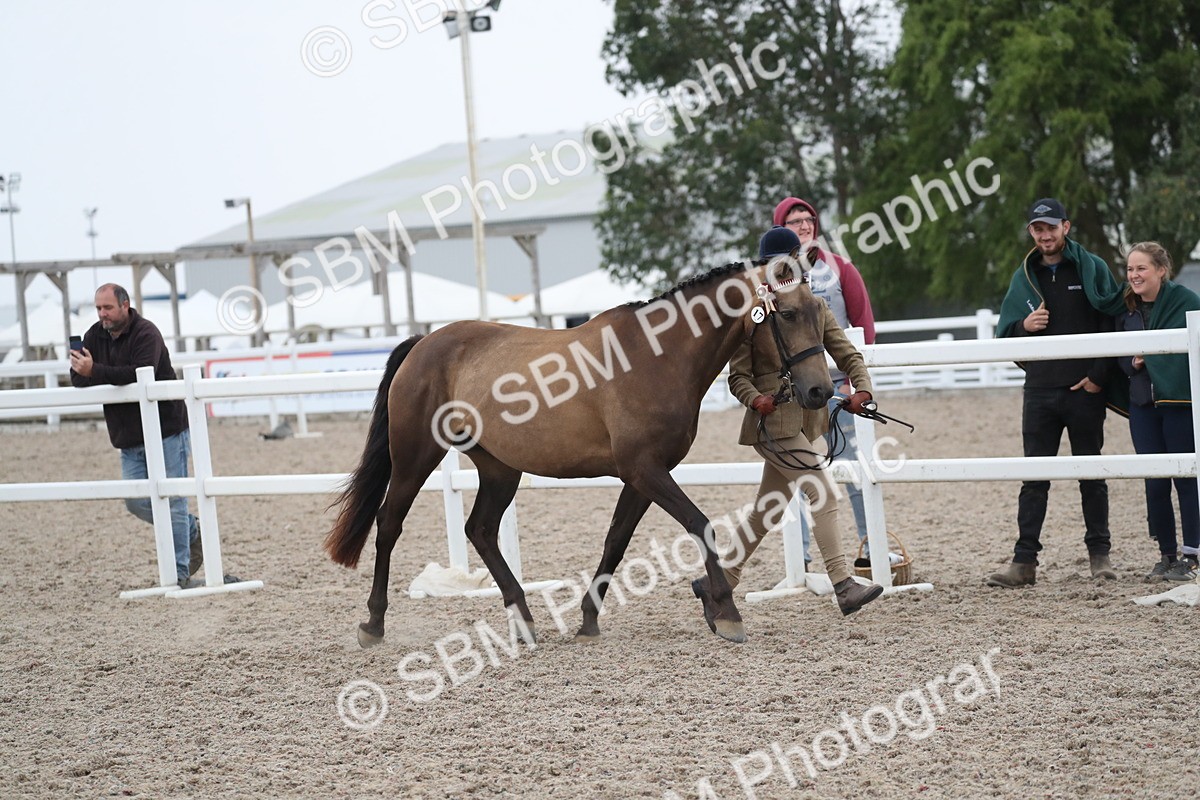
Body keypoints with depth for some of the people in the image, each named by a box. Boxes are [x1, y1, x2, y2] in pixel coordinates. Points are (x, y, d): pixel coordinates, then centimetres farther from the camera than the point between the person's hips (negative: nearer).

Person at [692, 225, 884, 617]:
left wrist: (861, 389, -14)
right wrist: (755, 399, -26)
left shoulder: (815, 309, 9)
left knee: (766, 512, 11)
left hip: (810, 421, 6)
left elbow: (847, 355, 5)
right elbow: (738, 375, -6)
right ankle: (844, 588, -12)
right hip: (774, 421, -6)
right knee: (823, 497, -13)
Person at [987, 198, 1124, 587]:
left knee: (1091, 474, 7)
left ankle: (1100, 554, 15)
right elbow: (1004, 334, 13)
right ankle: (1024, 561, 0)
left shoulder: (1093, 269, 0)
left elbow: (1114, 324, -2)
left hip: (1084, 390, -2)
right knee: (1034, 478, 1)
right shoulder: (1024, 277, 10)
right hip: (1039, 391, 3)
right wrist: (1023, 326, -10)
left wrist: (1099, 375, -9)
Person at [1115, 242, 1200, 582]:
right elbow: (1119, 353, 18)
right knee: (1154, 483, 6)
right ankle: (1166, 555, 16)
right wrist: (1131, 362, -3)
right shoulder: (1127, 309, 10)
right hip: (1143, 405, 5)